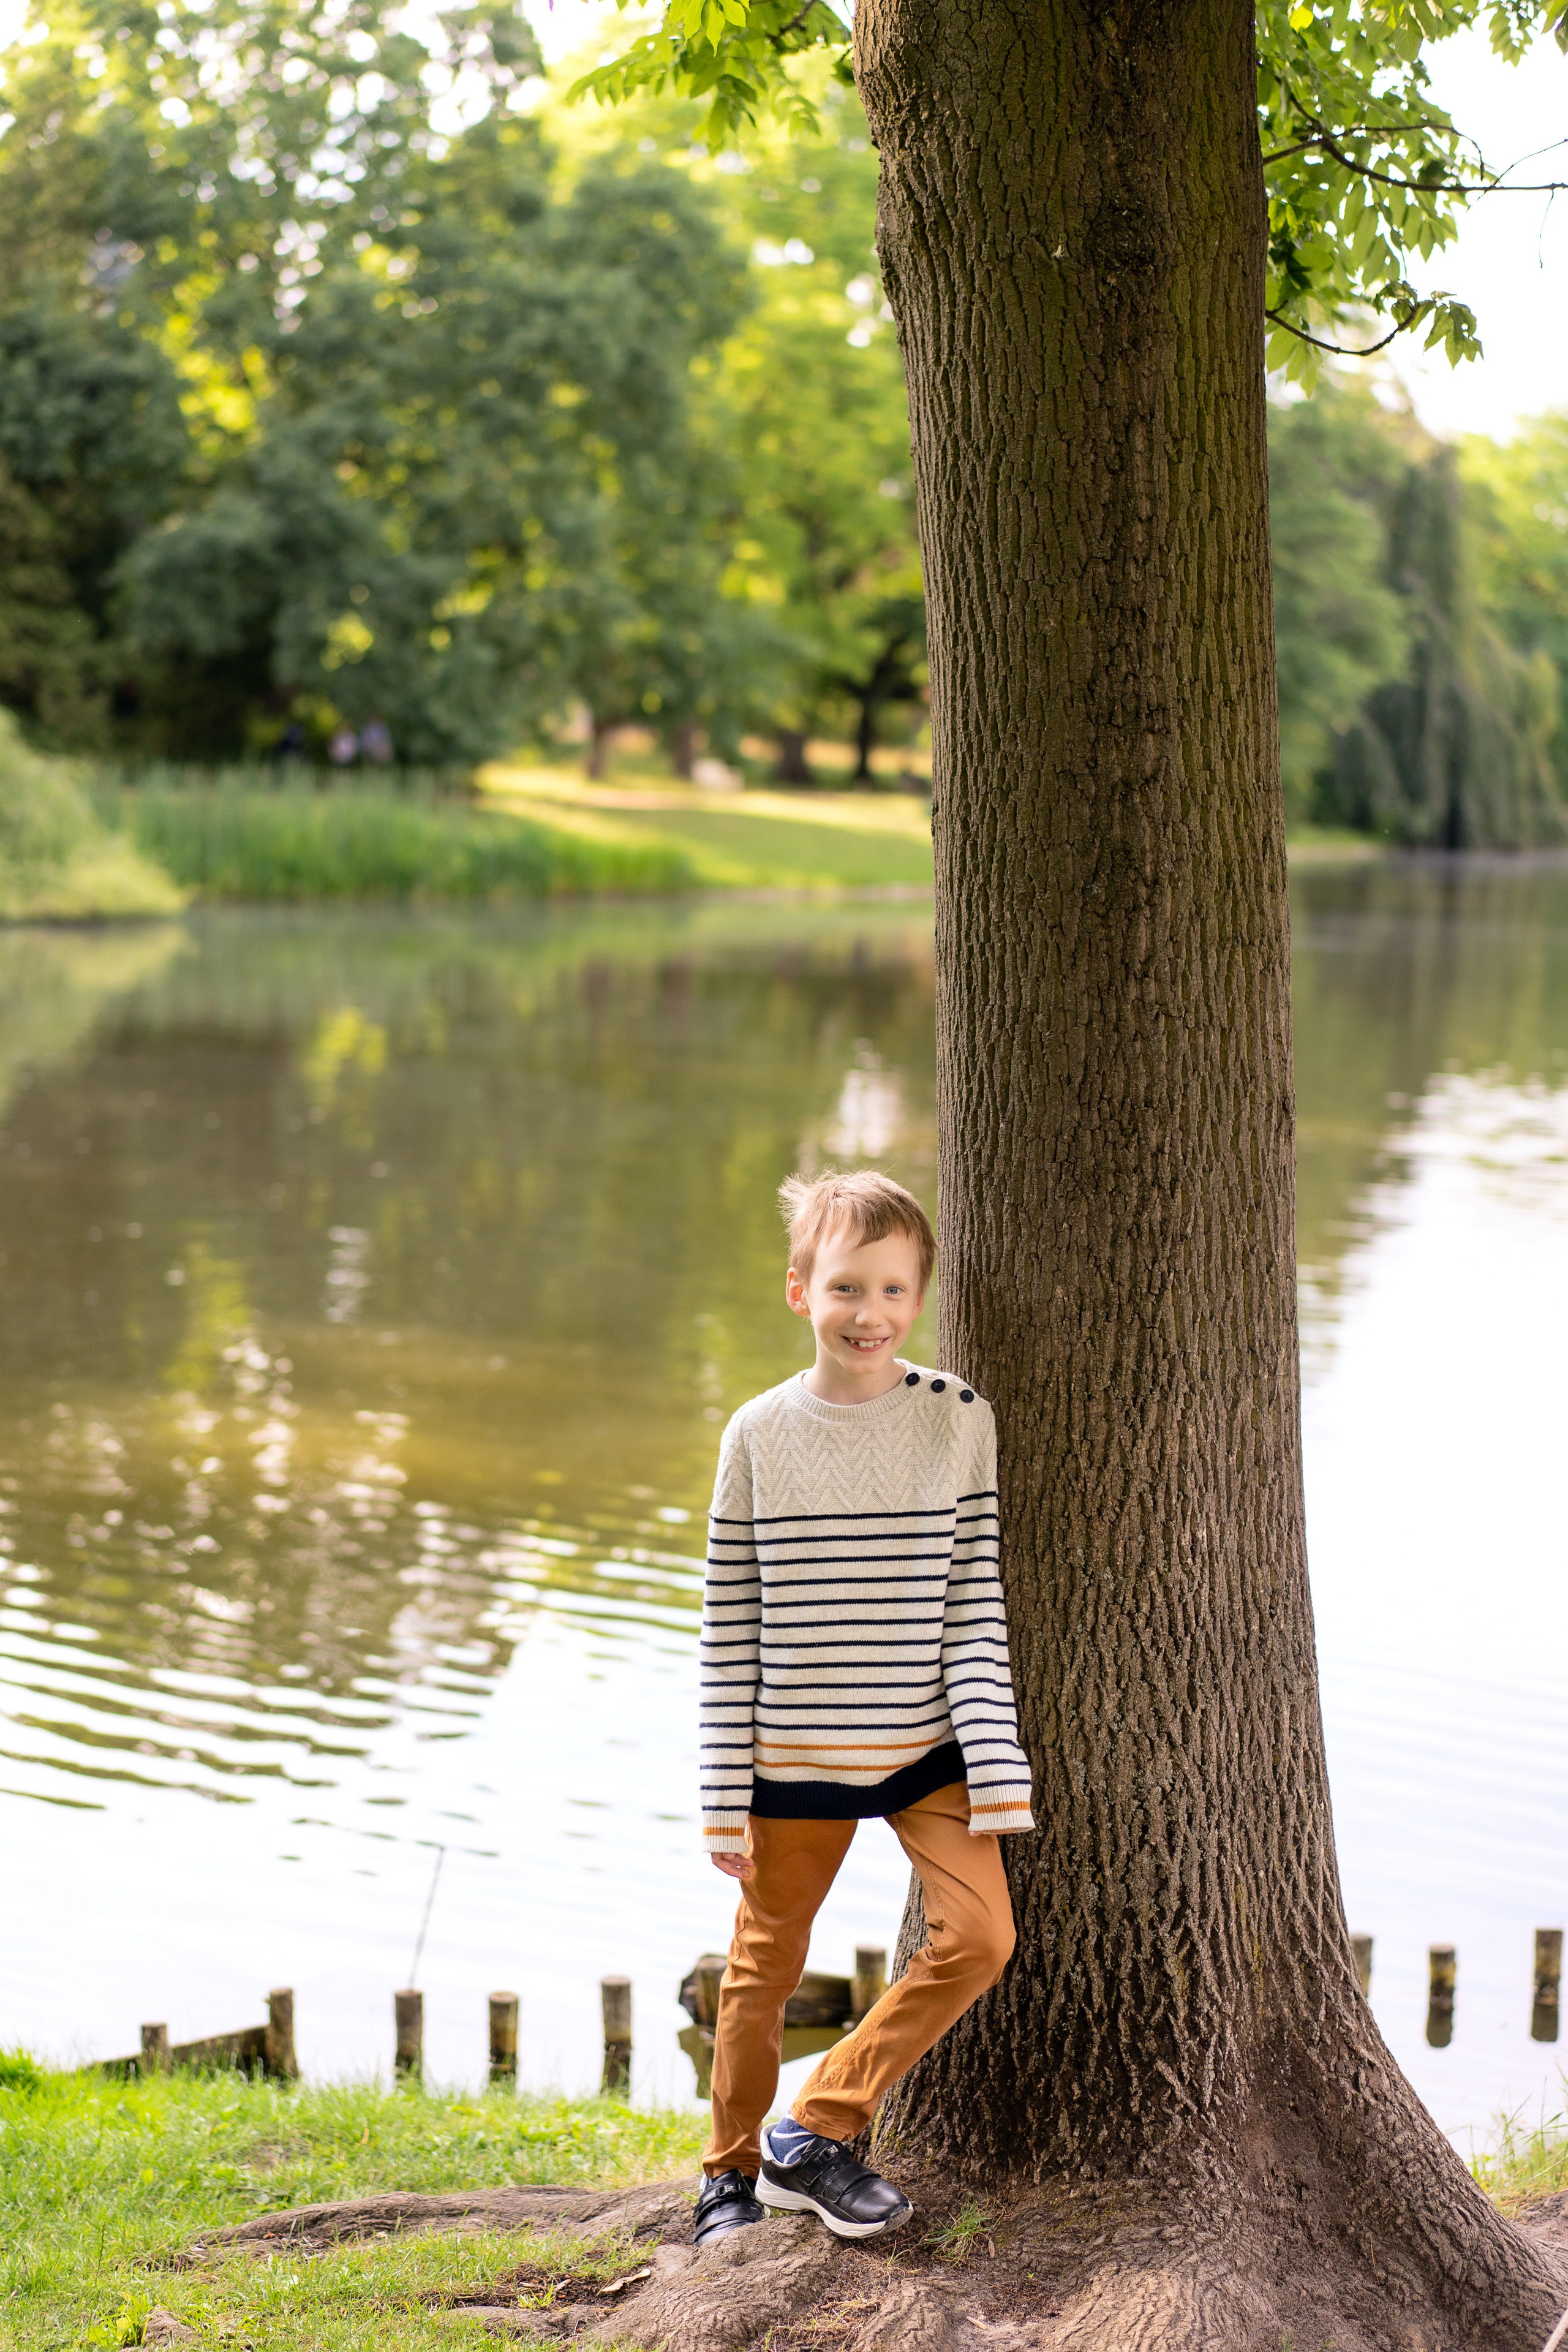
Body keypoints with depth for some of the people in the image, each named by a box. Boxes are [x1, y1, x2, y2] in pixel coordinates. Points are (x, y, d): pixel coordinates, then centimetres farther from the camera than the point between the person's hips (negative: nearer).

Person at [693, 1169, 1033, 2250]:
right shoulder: (761, 1432, -5)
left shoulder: (960, 1420, -5)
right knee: (766, 1968, 10)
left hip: (926, 1747, 1)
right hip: (795, 1754, 0)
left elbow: (976, 1602, -4)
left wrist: (998, 1768, -10)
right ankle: (735, 2171, 32)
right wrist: (726, 1793, -2)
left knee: (981, 1933, -12)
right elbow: (730, 1626, -1)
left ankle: (816, 2132, 4)